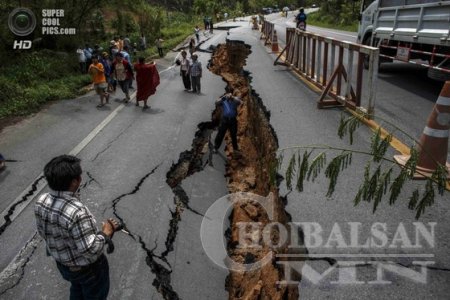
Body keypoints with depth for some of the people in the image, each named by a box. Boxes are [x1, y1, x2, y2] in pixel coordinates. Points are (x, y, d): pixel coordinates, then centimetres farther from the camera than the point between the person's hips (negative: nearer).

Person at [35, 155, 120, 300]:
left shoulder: (41, 202, -17)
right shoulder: (77, 212, -41)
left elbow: (43, 232, 1)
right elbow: (91, 252, -35)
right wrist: (106, 233, -20)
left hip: (62, 263, 7)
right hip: (88, 268, -6)